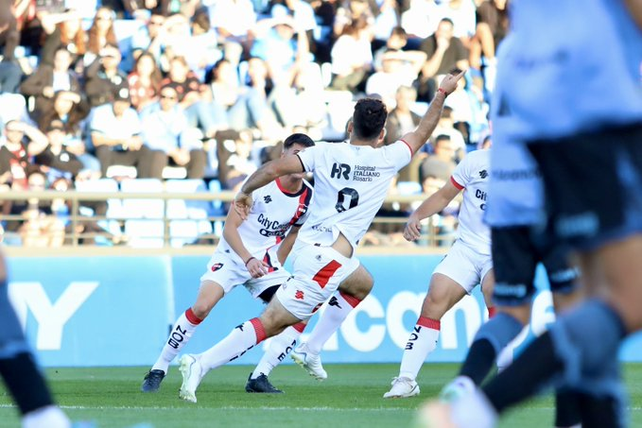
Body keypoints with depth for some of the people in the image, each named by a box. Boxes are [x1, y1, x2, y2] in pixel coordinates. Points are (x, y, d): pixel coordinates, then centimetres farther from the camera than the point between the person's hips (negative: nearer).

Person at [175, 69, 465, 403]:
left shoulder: (326, 152, 3)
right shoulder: (387, 159, -3)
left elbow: (274, 168, -7)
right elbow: (422, 132, 14)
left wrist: (244, 192, 8)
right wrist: (442, 95, 26)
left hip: (308, 245, 7)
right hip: (329, 258, -6)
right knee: (271, 322, -8)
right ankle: (201, 364, -19)